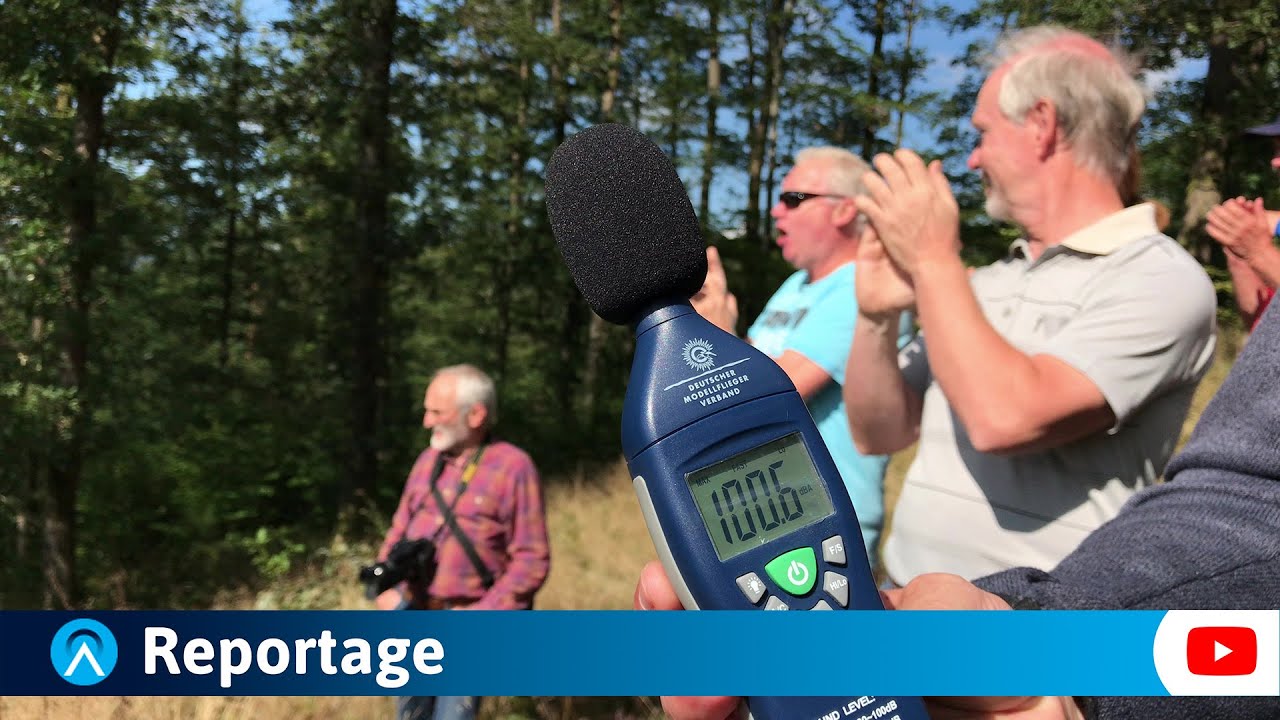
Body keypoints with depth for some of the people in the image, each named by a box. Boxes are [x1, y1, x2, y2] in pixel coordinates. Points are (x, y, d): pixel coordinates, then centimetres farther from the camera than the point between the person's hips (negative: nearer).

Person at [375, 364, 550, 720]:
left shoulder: (513, 466, -12)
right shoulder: (429, 460, 7)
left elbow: (532, 559, -12)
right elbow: (399, 530, 16)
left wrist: (484, 613, -17)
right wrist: (384, 587, 2)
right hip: (411, 612, 6)